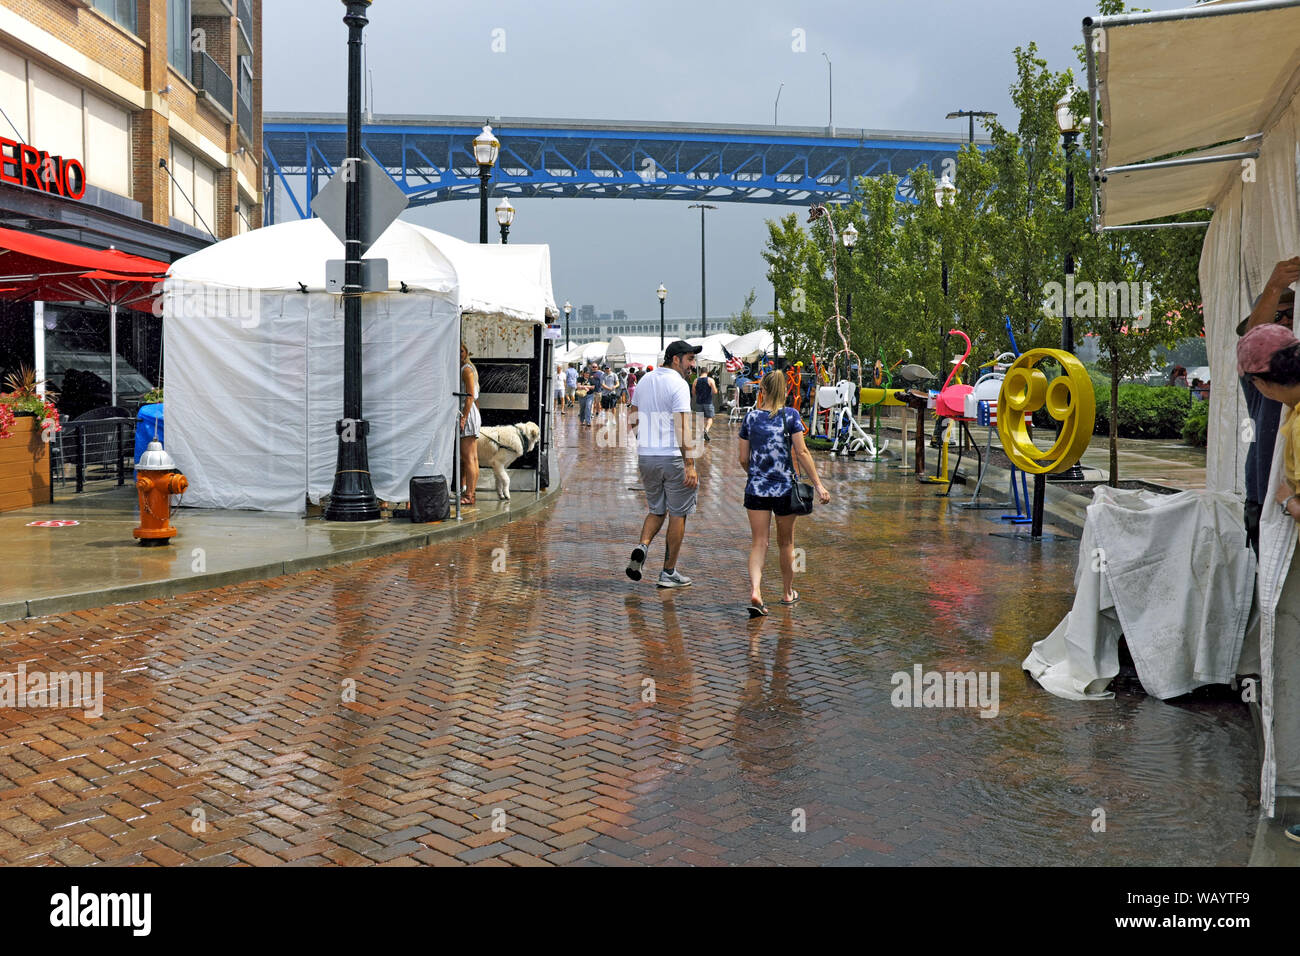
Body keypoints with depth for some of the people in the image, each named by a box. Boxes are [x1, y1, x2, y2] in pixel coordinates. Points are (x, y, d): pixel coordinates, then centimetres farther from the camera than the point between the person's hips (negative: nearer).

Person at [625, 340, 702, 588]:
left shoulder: (644, 381, 11)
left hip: (645, 456, 7)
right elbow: (682, 427, -21)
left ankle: (642, 546, -8)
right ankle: (669, 572, 10)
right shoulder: (678, 384, -12)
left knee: (656, 510, 19)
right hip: (673, 456, -6)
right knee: (678, 514, 6)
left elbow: (632, 420, 19)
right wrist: (690, 464, -23)